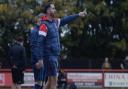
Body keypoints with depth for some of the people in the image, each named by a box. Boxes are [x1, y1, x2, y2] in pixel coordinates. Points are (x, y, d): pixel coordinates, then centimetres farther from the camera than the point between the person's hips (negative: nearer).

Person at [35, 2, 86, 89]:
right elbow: (40, 43, -18)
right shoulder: (44, 25, -13)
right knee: (54, 80, -7)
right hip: (49, 56, -9)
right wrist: (40, 59, -22)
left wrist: (78, 15, 27)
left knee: (50, 80, 12)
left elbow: (65, 20, 28)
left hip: (54, 55, 9)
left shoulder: (55, 22, 11)